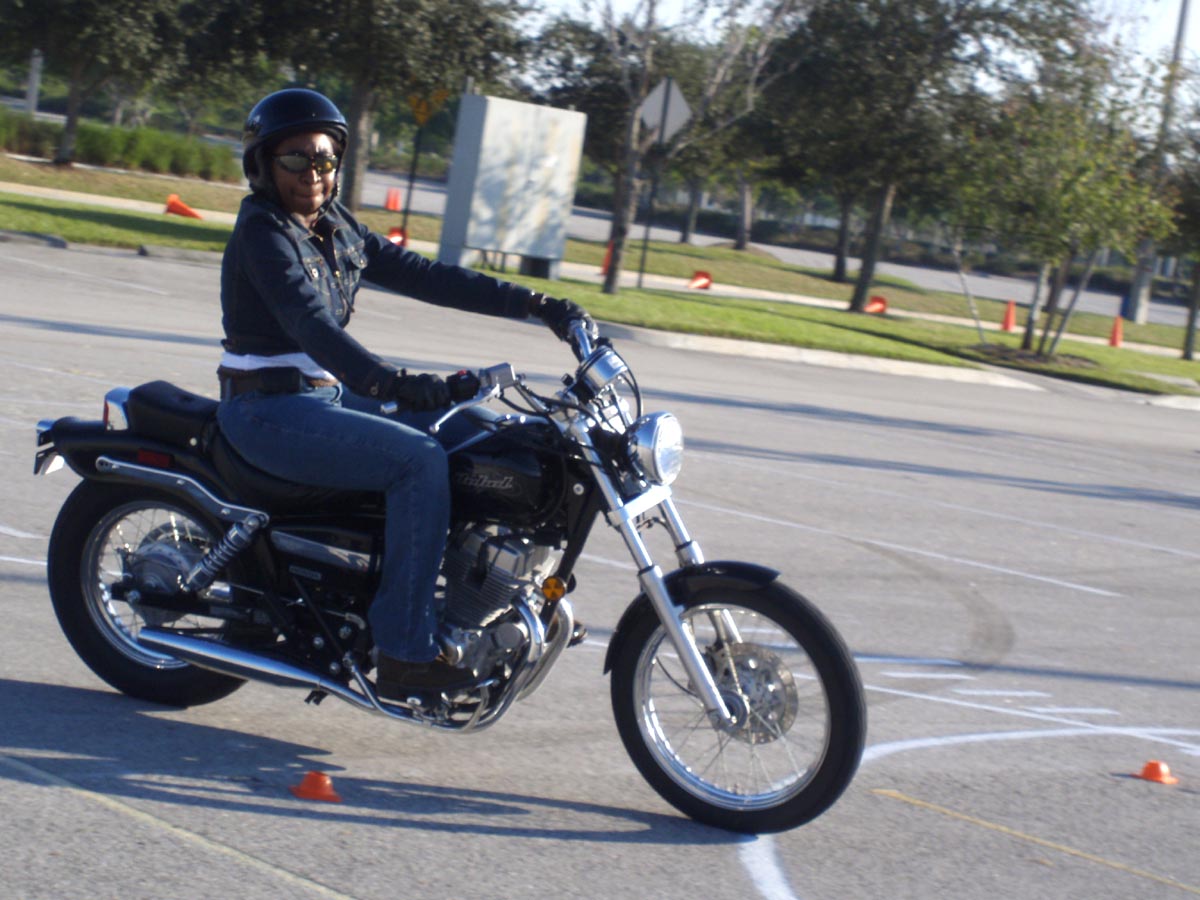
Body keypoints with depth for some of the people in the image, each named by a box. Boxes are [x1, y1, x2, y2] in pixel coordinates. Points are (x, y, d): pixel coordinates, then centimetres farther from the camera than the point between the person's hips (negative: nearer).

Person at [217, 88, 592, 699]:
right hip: (269, 411, -9)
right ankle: (404, 652, -24)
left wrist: (534, 304, 2)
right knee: (420, 460, -24)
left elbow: (424, 276, 9)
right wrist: (389, 382, -46)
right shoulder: (262, 234, -14)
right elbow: (309, 322, -30)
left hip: (326, 397, 9)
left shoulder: (337, 229, 11)